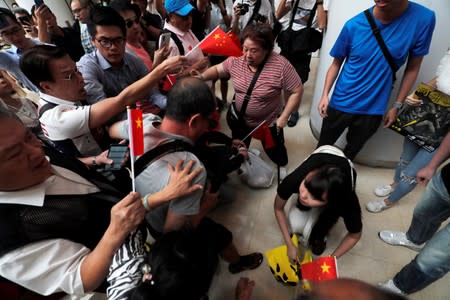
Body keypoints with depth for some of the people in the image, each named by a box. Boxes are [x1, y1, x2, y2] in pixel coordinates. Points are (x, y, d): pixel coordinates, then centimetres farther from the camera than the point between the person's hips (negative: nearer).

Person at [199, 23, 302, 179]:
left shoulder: (281, 65, -27)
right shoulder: (236, 60, -15)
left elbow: (296, 91, -20)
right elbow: (217, 69, -1)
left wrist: (284, 117, -21)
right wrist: (202, 77, -20)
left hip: (269, 121, -2)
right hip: (240, 118, 3)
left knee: (273, 149, 23)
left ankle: (282, 165, 57)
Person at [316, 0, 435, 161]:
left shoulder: (424, 20, -12)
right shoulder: (354, 25, -13)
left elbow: (412, 68, -2)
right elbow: (336, 63, -1)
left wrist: (397, 106, 1)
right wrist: (325, 95, -11)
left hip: (373, 110, 1)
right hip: (340, 104, 0)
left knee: (351, 151, 18)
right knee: (323, 147, 16)